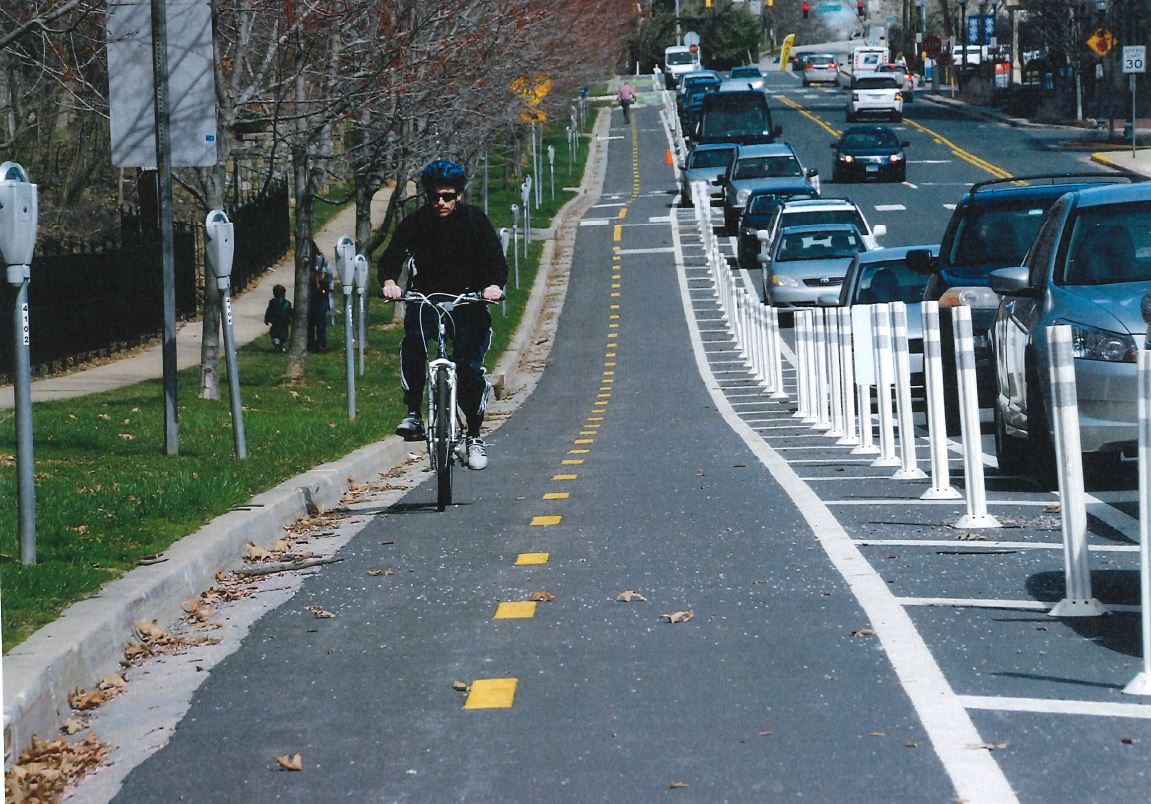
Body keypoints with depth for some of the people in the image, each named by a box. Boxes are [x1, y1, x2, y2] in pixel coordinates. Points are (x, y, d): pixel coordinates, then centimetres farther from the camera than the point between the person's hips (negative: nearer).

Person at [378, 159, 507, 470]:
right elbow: (392, 256, -14)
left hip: (467, 299, 0)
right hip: (426, 296, 0)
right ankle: (413, 414, -24)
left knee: (470, 365, -9)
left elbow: (496, 260, -13)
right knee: (413, 340, -30)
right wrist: (389, 281, -37)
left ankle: (475, 435, 8)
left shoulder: (475, 220, -8)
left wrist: (494, 284, -36)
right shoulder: (416, 222, -7)